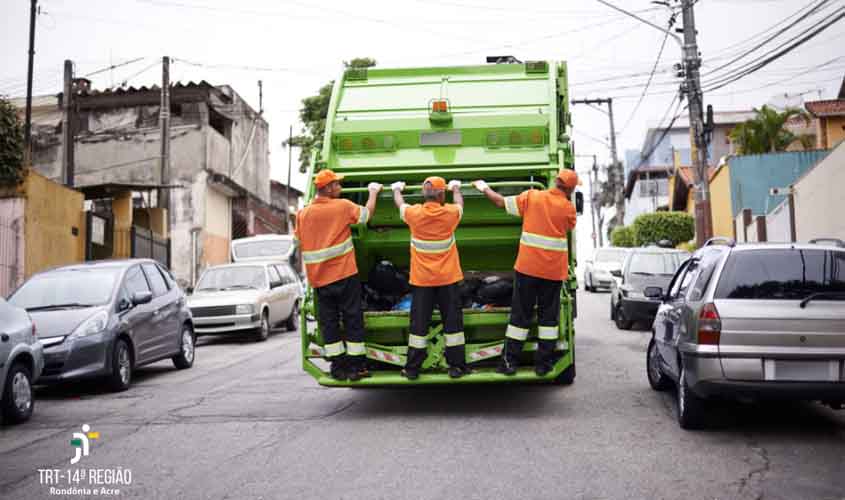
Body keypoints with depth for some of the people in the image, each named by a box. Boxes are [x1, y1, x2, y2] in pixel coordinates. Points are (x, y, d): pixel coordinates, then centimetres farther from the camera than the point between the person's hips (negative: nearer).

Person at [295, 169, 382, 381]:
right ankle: (356, 366, 9)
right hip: (345, 276, -4)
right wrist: (373, 192, 22)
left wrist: (306, 272, 21)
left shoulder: (303, 214, 4)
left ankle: (338, 367, 13)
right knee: (352, 320, 6)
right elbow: (367, 213, 5)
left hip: (319, 278, 4)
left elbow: (299, 243, 11)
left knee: (328, 323, 11)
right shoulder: (342, 206, -9)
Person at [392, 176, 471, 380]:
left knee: (419, 323, 6)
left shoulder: (414, 214, -8)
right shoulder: (450, 213, -8)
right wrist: (456, 188, 37)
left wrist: (397, 189, 36)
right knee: (452, 321, 7)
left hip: (421, 279, 1)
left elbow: (400, 204, 15)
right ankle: (456, 366, 11)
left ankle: (412, 368, 10)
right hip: (448, 278, 0)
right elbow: (459, 203, 16)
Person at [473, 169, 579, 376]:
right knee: (548, 316, 10)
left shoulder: (531, 197, -4)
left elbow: (501, 202, 2)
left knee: (520, 314, 8)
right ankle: (543, 363, 12)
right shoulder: (568, 208, -5)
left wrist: (484, 189, 19)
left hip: (527, 267, 1)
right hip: (554, 271, 0)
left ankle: (510, 361, 9)